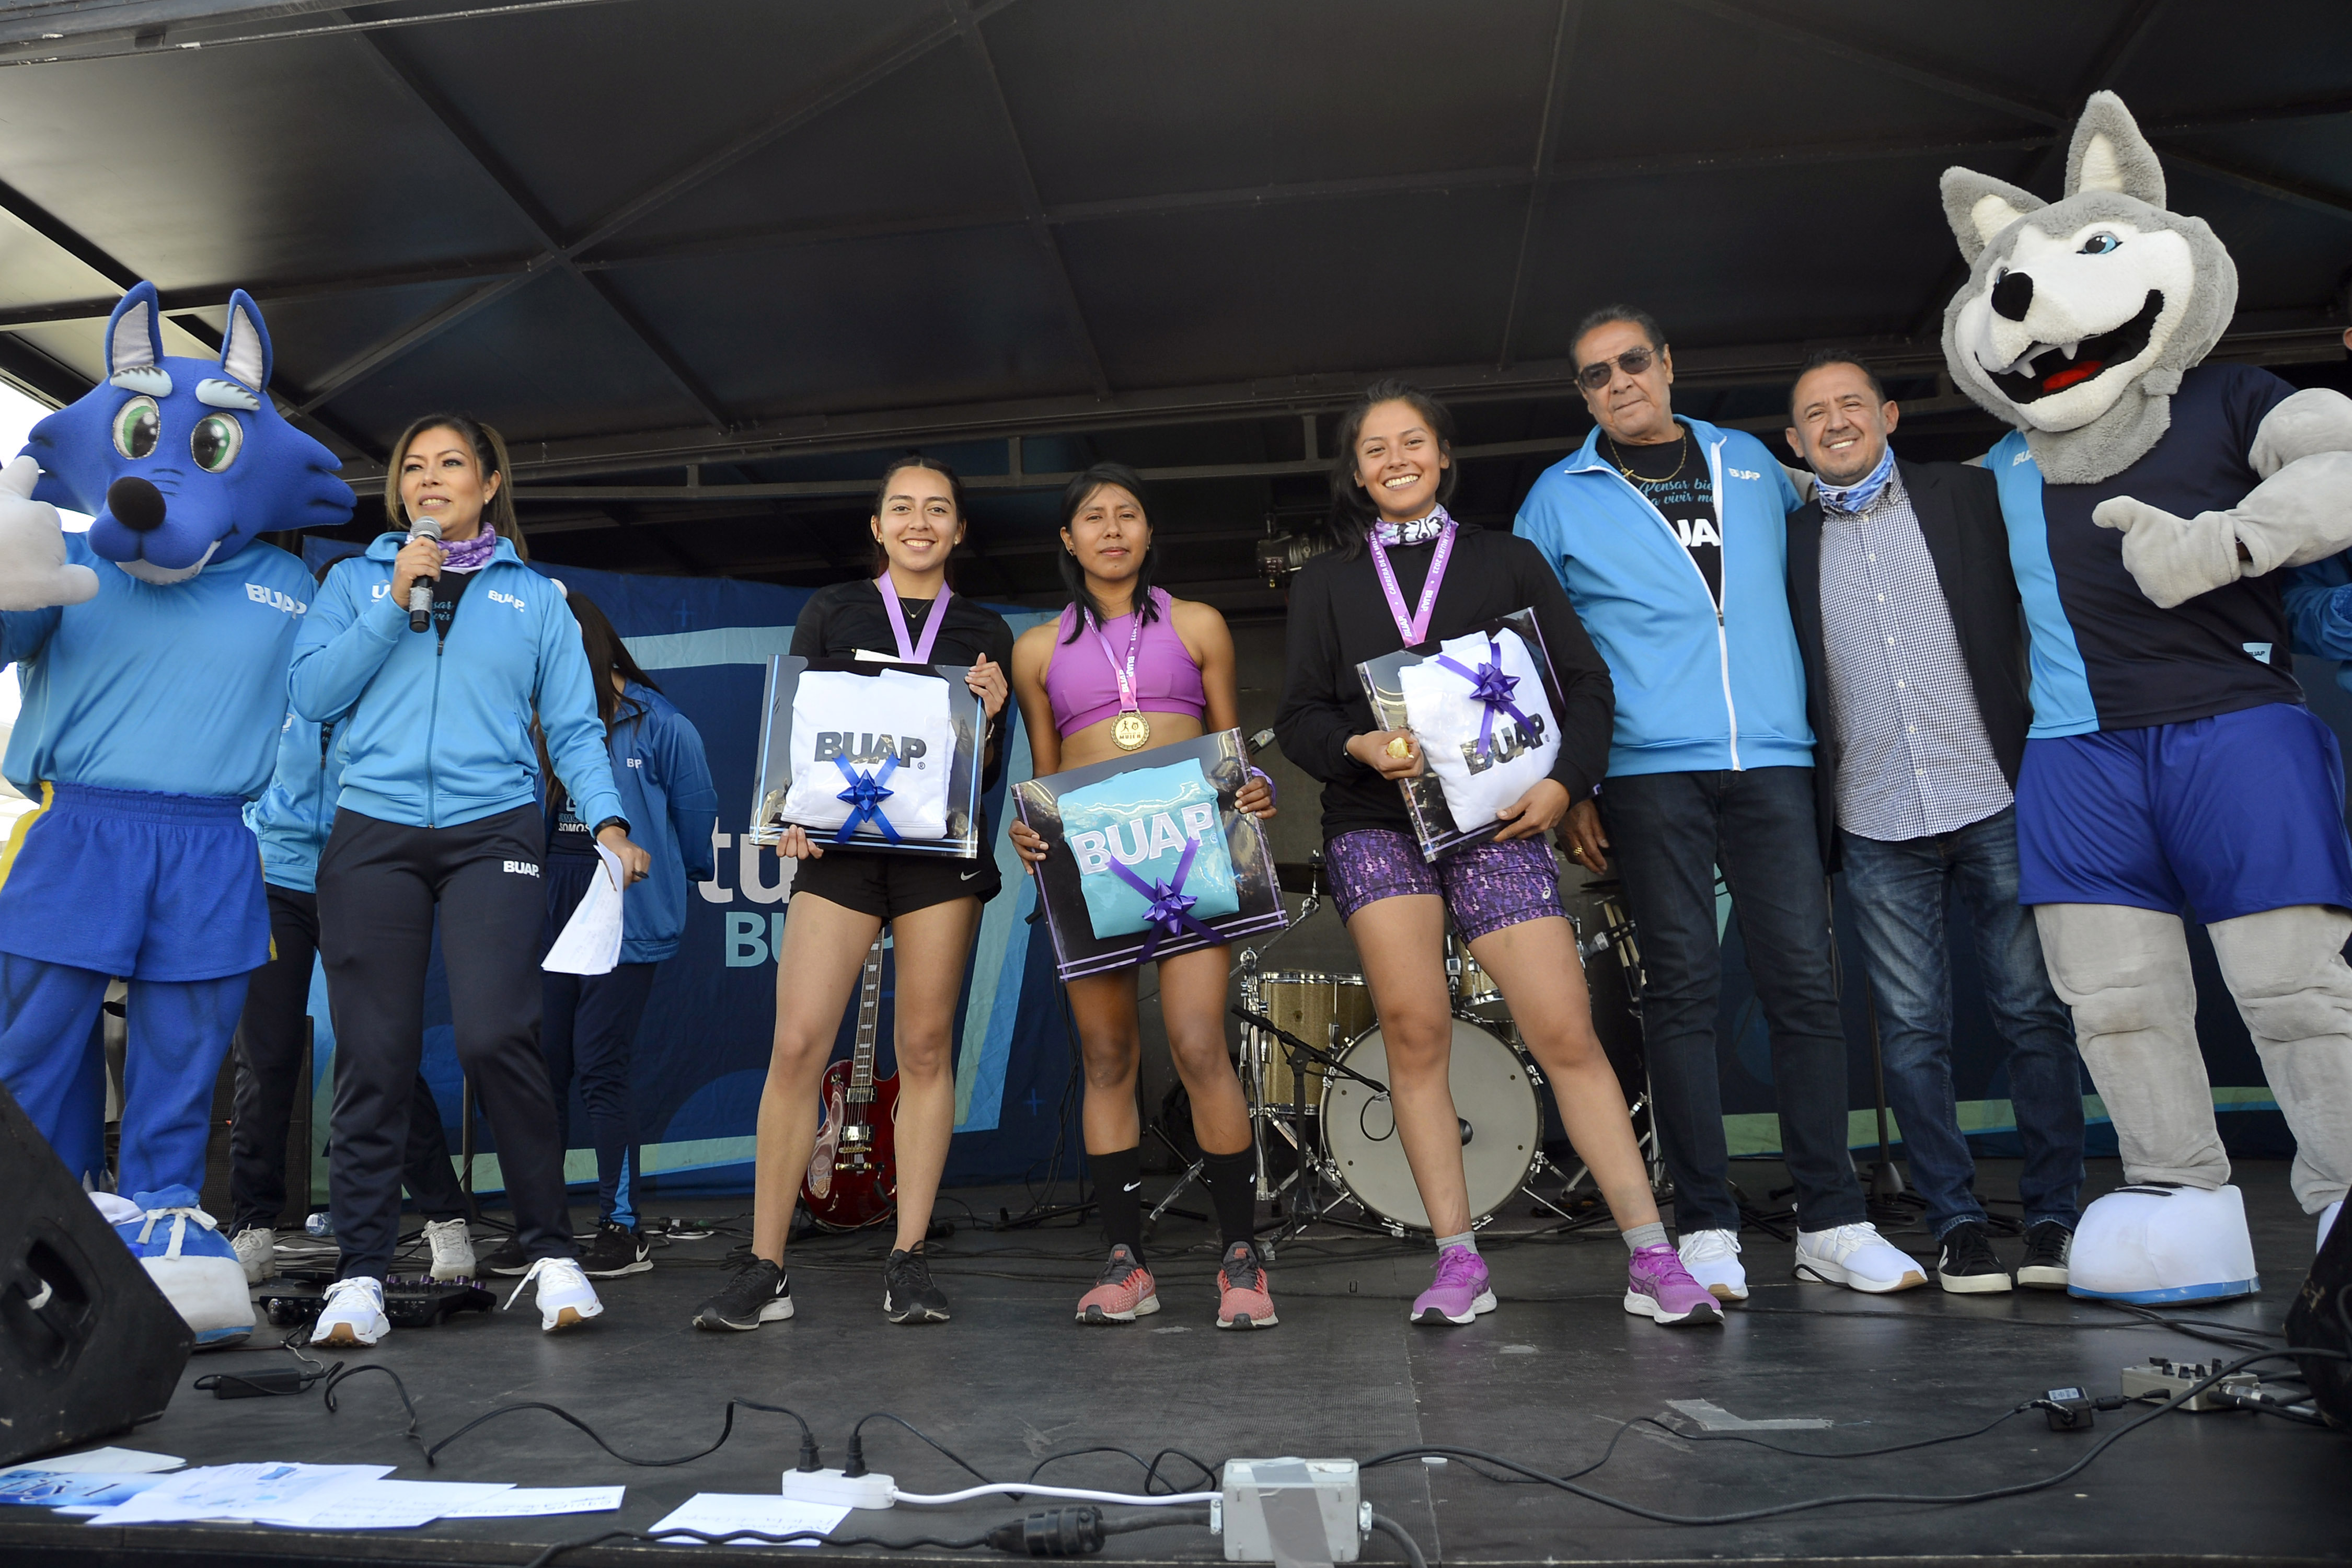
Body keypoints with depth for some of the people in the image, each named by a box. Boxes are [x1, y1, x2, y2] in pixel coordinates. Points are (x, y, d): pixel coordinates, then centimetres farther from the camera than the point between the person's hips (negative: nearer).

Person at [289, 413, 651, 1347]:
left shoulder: (533, 597, 15)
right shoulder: (356, 582, 17)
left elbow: (573, 725, 9)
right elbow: (313, 694, 4)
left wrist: (607, 819, -6)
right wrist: (395, 604, -3)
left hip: (493, 832, -1)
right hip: (373, 833, 2)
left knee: (497, 1036, -14)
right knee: (373, 1052, -1)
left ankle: (551, 1252, -2)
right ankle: (360, 1271, 10)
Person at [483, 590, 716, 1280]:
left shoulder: (659, 725, -7)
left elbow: (696, 814, 1)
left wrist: (681, 884, 13)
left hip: (624, 916, -6)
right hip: (553, 908, 6)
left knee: (598, 1066, -5)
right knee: (543, 1063, 7)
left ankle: (624, 1230, 6)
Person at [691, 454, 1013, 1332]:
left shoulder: (985, 633, 13)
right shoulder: (832, 612, 12)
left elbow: (989, 776, 11)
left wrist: (990, 718, -9)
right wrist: (791, 816, -9)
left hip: (940, 849, 1)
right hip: (840, 845, -1)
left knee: (926, 1049, 1)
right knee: (798, 1044, -9)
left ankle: (908, 1259, 10)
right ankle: (765, 1270, -1)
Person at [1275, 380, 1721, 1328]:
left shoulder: (1508, 562, 14)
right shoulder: (1325, 583, 16)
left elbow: (1585, 682, 9)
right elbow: (1299, 716, 8)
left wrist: (1565, 781, -7)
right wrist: (1360, 746, -13)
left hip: (1496, 821, -1)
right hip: (1376, 825, 1)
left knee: (1566, 1033, -7)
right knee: (1414, 1028, -8)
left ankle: (1653, 1260, -1)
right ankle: (1457, 1262, 2)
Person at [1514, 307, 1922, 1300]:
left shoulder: (1752, 465, 17)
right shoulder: (1559, 498, 9)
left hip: (1771, 760, 2)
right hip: (1648, 770, -2)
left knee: (1804, 980, -2)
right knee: (1682, 987, -3)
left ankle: (1832, 1222, 8)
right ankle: (1705, 1228, 5)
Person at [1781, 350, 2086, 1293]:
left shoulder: (1971, 496, 7)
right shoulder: (1788, 542, 8)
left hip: (1997, 801, 0)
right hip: (1875, 825, 1)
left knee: (2034, 1012, 4)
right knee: (1913, 1029, 4)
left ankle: (2054, 1215, 17)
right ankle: (1956, 1223, 15)